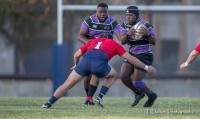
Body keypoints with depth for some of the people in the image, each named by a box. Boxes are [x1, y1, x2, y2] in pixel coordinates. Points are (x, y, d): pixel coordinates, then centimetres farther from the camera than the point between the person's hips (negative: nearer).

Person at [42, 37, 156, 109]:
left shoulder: (93, 41, 36)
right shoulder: (114, 44, 30)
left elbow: (77, 55, 33)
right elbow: (130, 58, 26)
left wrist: (77, 65, 54)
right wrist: (146, 67, 33)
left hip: (85, 61, 2)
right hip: (99, 64, -2)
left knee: (67, 84, 12)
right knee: (112, 74, 30)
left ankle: (48, 104, 3)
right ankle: (100, 97, 15)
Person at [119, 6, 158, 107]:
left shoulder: (145, 25, -19)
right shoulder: (125, 25, -2)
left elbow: (154, 42, -20)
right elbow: (122, 42, -10)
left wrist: (148, 34, -41)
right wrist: (128, 33, -30)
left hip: (144, 57, -6)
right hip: (132, 55, 6)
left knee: (136, 82, -9)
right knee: (123, 76, -7)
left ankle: (151, 96, 19)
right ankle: (138, 94, 17)